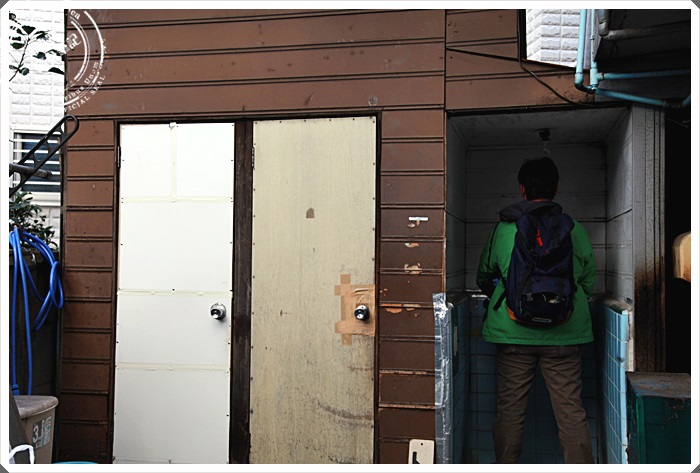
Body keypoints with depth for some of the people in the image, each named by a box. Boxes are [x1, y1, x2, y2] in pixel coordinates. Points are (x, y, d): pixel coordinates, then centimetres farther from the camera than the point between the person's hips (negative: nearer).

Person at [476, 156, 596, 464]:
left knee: (509, 409, 7)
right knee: (571, 411, 5)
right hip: (564, 334, 1)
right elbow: (588, 284, 12)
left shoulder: (503, 229, 0)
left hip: (513, 333, 0)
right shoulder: (574, 230, 2)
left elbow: (484, 278, 12)